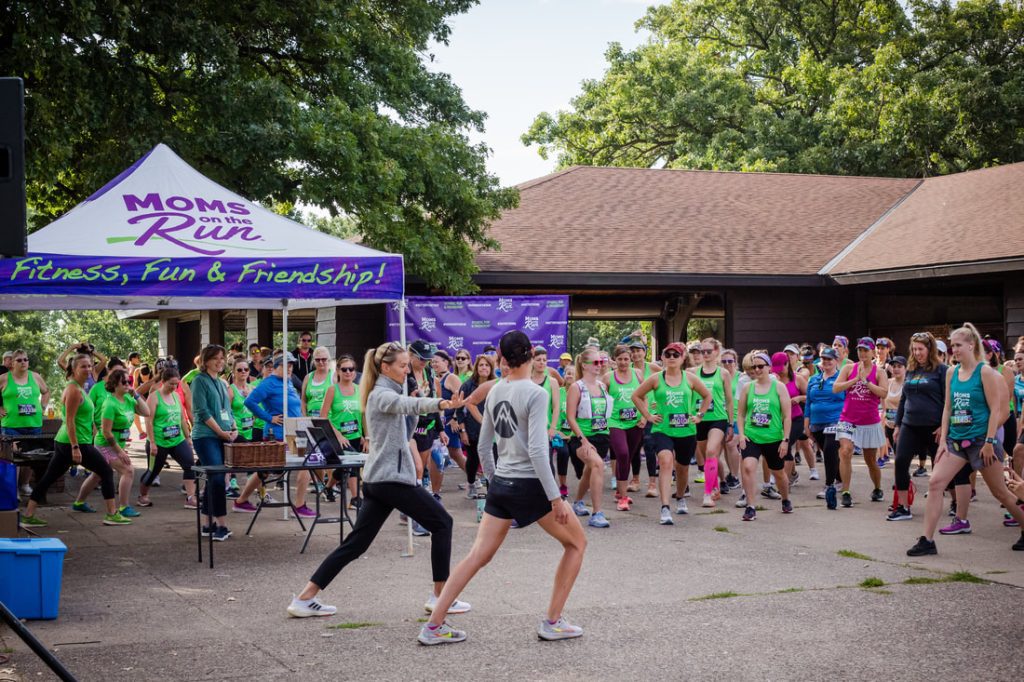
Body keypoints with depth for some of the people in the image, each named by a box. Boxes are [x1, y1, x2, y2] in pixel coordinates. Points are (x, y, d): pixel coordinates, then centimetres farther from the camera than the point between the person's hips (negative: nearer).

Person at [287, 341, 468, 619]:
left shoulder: (384, 393, 20)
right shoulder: (382, 394, -11)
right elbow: (407, 404, -36)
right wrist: (439, 403, -53)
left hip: (377, 479, 9)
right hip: (392, 477, -9)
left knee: (356, 543, 7)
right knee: (442, 523, 1)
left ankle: (305, 598, 4)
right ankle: (440, 596, 3)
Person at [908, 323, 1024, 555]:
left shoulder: (985, 372, -9)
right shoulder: (951, 373, 7)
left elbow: (996, 409, -11)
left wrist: (990, 442, -16)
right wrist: (943, 439, 5)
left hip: (981, 439, -5)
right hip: (956, 439, 5)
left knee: (999, 492, 6)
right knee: (935, 483, -8)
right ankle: (927, 540, -5)